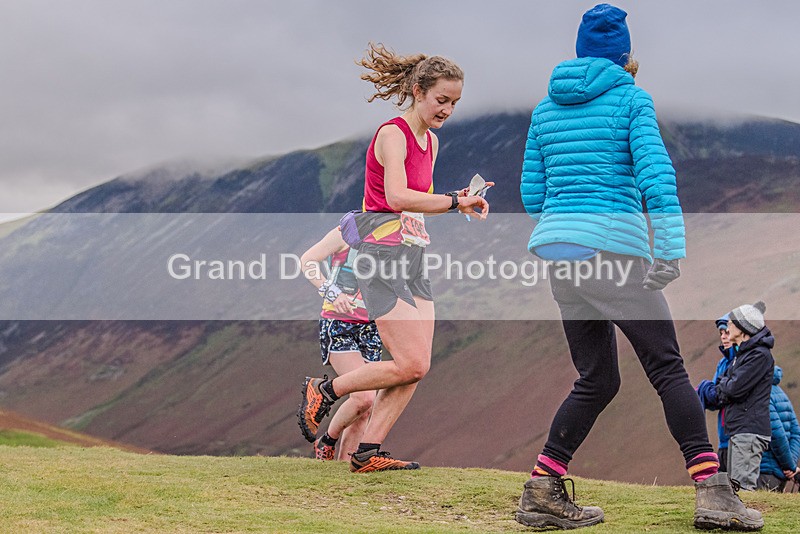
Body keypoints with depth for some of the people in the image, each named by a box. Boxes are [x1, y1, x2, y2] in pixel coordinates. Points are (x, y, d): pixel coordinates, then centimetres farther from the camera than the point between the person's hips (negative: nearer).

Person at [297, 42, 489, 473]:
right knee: (410, 365, -13)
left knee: (418, 367, 0)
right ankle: (323, 390, 6)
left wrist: (462, 199, 7)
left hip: (413, 258, 9)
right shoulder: (392, 134, -11)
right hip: (382, 255, -9)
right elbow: (398, 197, -26)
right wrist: (455, 202, -28)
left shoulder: (430, 142, 15)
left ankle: (368, 453, 4)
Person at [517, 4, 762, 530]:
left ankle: (542, 491, 5)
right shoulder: (632, 98, 0)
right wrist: (672, 249, -17)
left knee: (597, 379, 12)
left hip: (557, 249, 6)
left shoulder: (547, 107, 16)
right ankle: (712, 490, -9)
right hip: (613, 247, -6)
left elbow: (532, 194, 17)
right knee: (668, 367, -2)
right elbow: (655, 172, -13)